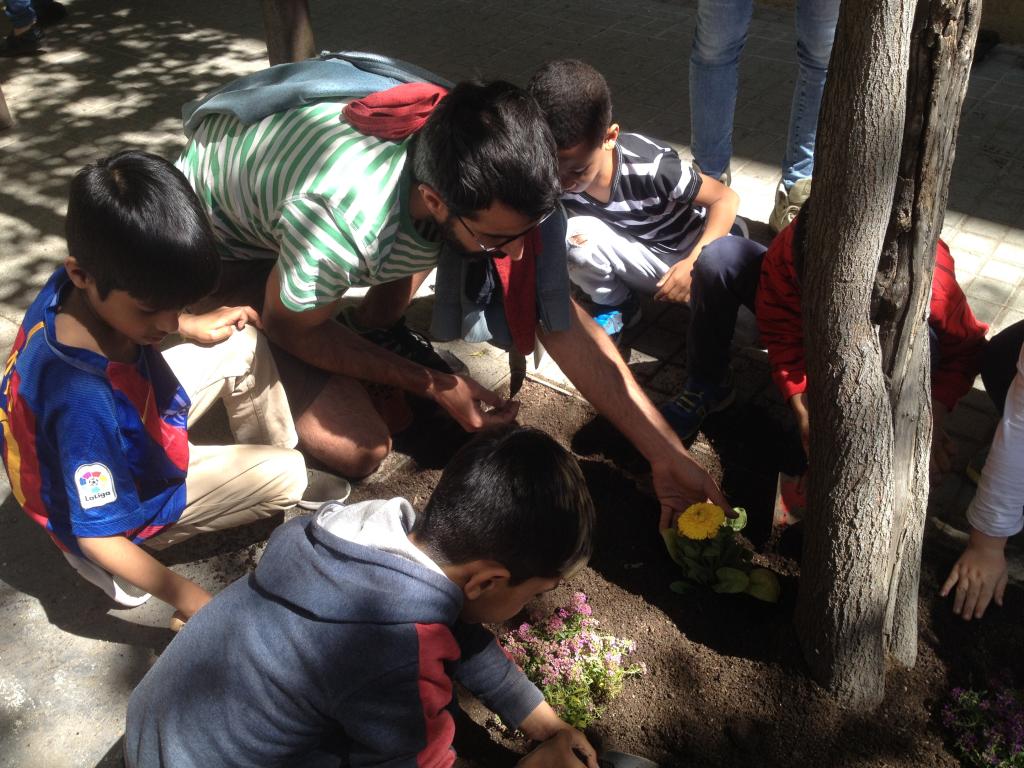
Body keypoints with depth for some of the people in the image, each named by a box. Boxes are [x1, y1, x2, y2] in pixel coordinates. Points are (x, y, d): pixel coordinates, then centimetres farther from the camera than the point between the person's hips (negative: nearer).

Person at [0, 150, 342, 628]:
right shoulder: (85, 403, -43)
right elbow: (97, 537, -32)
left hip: (136, 429, 8)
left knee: (242, 344, 4)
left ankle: (272, 458, 21)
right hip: (134, 504, -7)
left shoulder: (75, 289, -22)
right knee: (287, 475, -12)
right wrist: (193, 602, -28)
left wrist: (193, 327, -1)